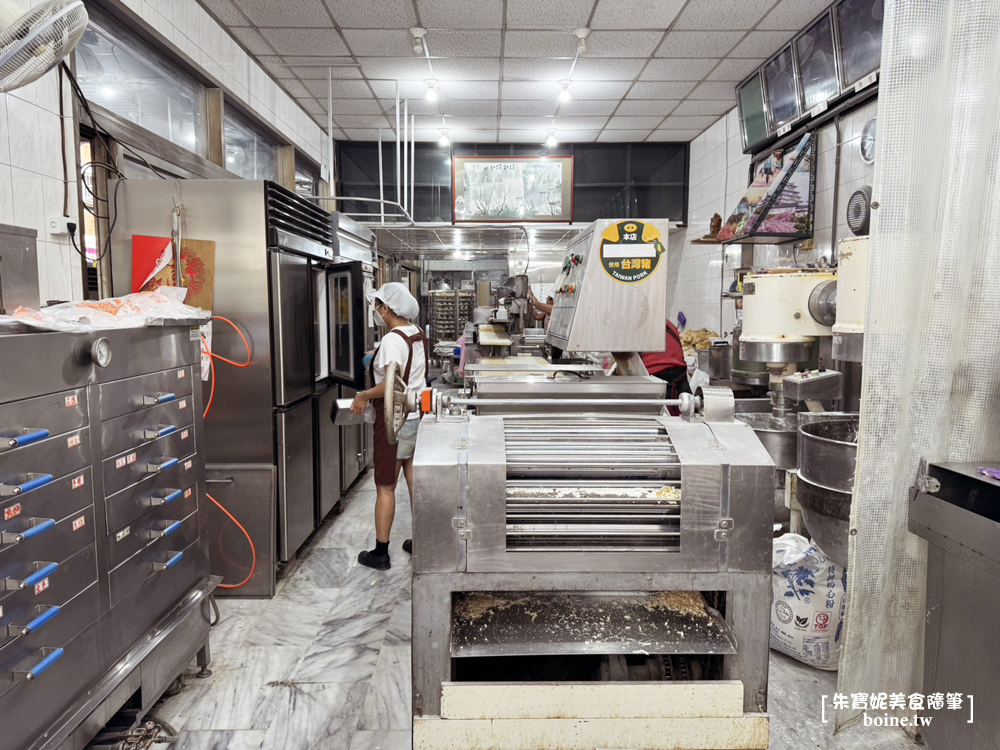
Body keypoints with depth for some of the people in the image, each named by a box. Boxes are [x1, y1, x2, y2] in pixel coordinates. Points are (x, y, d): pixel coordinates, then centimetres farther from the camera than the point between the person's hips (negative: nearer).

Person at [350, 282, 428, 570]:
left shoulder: (392, 340, -19)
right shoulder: (419, 336, 7)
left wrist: (364, 395, -15)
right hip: (418, 415, 8)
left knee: (385, 487, 3)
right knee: (415, 483, 16)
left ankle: (380, 553, 13)